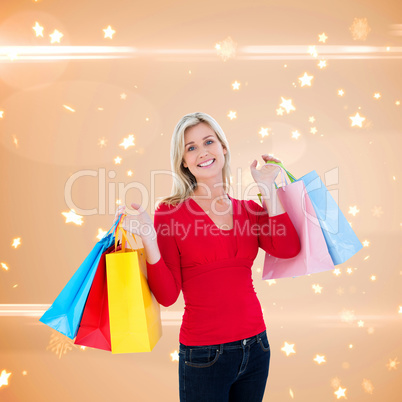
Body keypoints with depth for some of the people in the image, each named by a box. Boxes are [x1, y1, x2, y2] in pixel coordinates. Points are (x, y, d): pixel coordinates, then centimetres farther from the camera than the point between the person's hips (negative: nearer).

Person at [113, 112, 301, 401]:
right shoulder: (170, 212, -7)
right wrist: (148, 238, -23)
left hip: (255, 346, 4)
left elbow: (288, 249, -13)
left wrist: (267, 188, -11)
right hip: (205, 354, -4)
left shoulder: (249, 209, 5)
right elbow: (167, 296, -11)